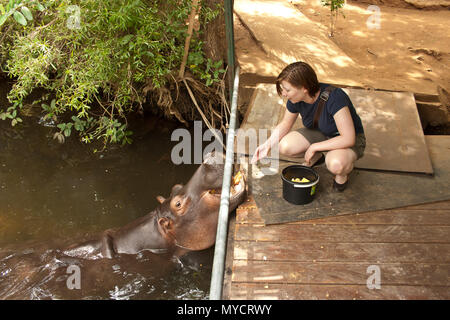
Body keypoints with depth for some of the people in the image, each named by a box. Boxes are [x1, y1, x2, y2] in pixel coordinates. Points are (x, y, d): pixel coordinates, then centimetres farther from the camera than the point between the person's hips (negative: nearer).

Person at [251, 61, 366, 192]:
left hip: (351, 140, -6)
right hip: (320, 133, 6)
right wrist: (267, 144, -12)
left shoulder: (334, 98, -35)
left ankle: (345, 170, 0)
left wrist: (313, 147, -26)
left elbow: (348, 139, -33)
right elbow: (285, 124, 5)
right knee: (285, 146, -19)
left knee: (335, 164, -39)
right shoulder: (295, 100, -16)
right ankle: (315, 157, 12)